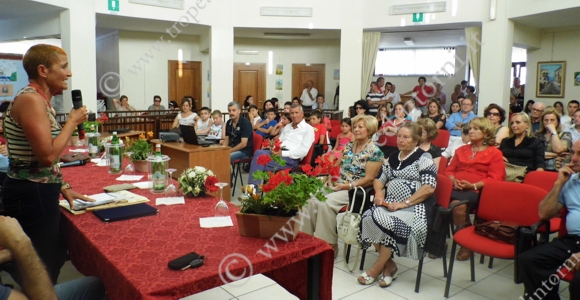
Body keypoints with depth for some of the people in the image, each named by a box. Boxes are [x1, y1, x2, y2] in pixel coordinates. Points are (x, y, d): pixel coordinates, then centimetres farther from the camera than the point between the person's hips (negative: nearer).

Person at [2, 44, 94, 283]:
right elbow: (47, 155, -25)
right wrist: (72, 122, -13)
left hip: (37, 193, 10)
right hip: (31, 195, -10)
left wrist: (63, 188, 13)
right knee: (43, 268, 2)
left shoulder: (40, 100, 12)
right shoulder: (31, 99, -18)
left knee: (55, 256, 22)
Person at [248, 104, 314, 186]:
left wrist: (283, 153, -17)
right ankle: (252, 187, -31)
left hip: (291, 158, -6)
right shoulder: (287, 127, 25)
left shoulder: (308, 129, 2)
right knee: (258, 153, -25)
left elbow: (304, 151, -9)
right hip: (278, 153, 6)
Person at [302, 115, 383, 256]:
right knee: (311, 199, -19)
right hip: (338, 186, 7)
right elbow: (337, 166, 18)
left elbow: (369, 179, -13)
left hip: (357, 191, -6)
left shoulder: (374, 151, -8)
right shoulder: (348, 146, 13)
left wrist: (348, 186, -20)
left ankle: (330, 245, -15)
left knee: (325, 203, -29)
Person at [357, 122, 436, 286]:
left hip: (414, 207, -6)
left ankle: (377, 268, -11)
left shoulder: (423, 158, -4)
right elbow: (379, 178, 21)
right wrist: (379, 192, -2)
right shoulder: (392, 157, 17)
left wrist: (404, 203, -19)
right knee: (369, 218, -22)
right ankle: (389, 265, -7)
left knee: (390, 223, -32)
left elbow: (429, 187, -14)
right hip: (391, 204, 6)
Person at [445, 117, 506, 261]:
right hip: (456, 188, 4)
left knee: (458, 205, -36)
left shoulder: (494, 153, 10)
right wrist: (453, 180, -1)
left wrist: (473, 185, -15)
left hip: (477, 191, -4)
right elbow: (450, 170, 23)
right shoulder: (461, 150, 26)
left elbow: (495, 179, -1)